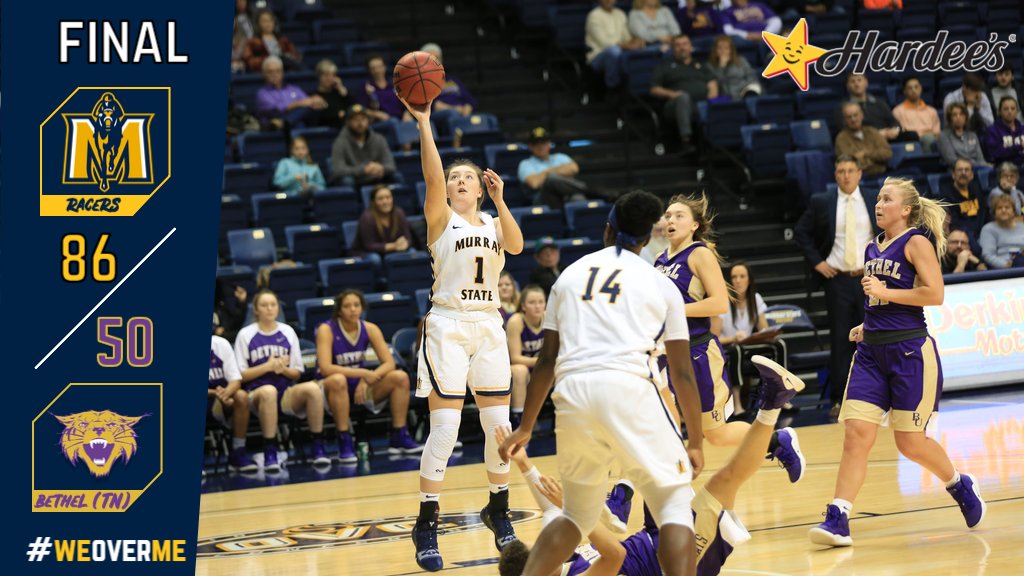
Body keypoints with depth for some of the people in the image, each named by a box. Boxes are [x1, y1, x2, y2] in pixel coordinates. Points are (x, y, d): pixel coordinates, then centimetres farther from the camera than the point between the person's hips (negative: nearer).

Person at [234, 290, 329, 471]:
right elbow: (240, 375, 0)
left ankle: (318, 448, -21)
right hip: (257, 394, -3)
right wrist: (267, 366, -12)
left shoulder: (288, 332, 12)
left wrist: (283, 369, -10)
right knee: (269, 391, -41)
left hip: (286, 393, 3)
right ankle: (270, 453, -35)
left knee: (312, 388, -30)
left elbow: (297, 373, 12)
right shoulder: (246, 335, 4)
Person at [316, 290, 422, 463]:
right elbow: (325, 368, -27)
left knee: (400, 377, -15)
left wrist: (367, 379, -25)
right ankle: (344, 442, -31)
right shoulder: (326, 330, -16)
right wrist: (364, 373, -31)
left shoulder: (370, 329, -3)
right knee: (338, 380, -40)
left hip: (360, 388, 5)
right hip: (331, 389, -5)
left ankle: (399, 438, -7)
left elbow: (389, 363, -7)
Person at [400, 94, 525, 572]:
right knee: (445, 428, -9)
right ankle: (426, 524, -4)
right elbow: (432, 176, -16)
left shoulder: (493, 223, 13)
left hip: (489, 327, 4)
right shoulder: (441, 218, 2)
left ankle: (498, 510, 24)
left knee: (498, 424, 5)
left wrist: (499, 200, -17)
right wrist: (423, 122, -23)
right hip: (448, 326, -4)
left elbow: (516, 246, -8)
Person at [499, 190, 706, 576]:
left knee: (579, 512, 22)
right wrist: (696, 443, 20)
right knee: (675, 503, 9)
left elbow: (546, 360, 18)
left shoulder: (570, 274, 21)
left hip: (572, 390, 3)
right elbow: (682, 373, 13)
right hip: (627, 388, -3)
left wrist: (526, 428, 24)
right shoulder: (660, 284, 15)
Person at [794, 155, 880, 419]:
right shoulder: (821, 203, 3)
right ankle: (839, 399, 5)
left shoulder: (876, 200, 4)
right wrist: (816, 261, 1)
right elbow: (801, 232, 10)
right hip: (837, 279, 0)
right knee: (840, 339, 1)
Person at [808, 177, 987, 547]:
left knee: (910, 442, 2)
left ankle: (961, 486, 30)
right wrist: (868, 327, 14)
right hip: (872, 352, 6)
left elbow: (934, 294, -16)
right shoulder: (873, 248, 15)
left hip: (910, 351, -6)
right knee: (856, 434, -7)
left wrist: (885, 292, -17)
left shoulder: (916, 242, -6)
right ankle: (837, 521, -12)